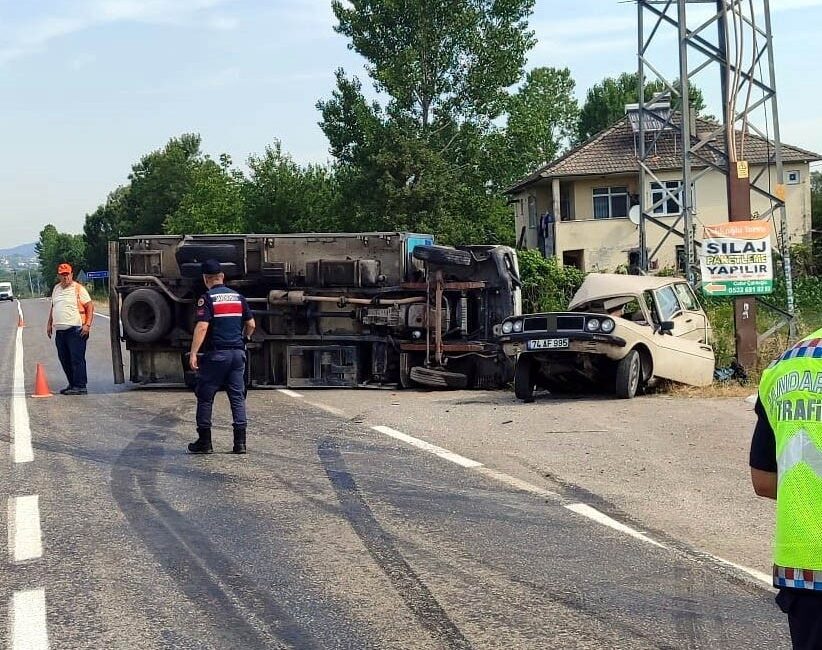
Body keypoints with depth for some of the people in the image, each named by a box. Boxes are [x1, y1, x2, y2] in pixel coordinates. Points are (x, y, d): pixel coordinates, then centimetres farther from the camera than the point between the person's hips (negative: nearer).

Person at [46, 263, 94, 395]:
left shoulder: (78, 288, -4)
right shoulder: (56, 289, 17)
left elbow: (90, 306, -7)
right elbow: (53, 307, 27)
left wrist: (87, 325, -16)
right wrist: (50, 324, 23)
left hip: (76, 330, -7)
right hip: (60, 330, 7)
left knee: (77, 359, -8)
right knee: (64, 360, 10)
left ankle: (80, 386, -7)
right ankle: (72, 384, 20)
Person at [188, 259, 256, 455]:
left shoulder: (207, 298, -7)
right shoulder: (237, 297, 10)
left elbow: (202, 327, -17)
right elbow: (251, 325, 12)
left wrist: (193, 353, -19)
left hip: (216, 354, -5)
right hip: (237, 353, 5)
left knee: (205, 397, 5)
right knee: (237, 397, 7)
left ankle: (204, 442, 8)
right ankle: (240, 442, 2)